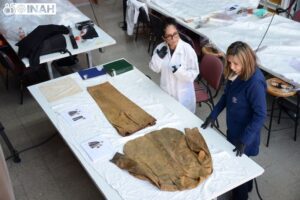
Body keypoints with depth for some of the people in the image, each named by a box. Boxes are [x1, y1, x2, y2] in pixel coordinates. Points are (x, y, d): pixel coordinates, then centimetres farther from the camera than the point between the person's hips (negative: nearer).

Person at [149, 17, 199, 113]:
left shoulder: (187, 49, -21)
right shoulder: (161, 47, -9)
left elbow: (194, 73, -17)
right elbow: (155, 69, -1)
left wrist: (180, 71, -33)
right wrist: (158, 56, -18)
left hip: (183, 93, -4)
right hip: (166, 90, 4)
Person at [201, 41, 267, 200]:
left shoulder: (255, 82, -30)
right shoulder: (235, 74, -8)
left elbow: (260, 115, -26)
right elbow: (226, 96, 8)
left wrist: (245, 140, -28)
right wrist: (213, 115, 3)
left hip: (245, 133, -7)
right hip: (233, 128, 7)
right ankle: (246, 186, 52)